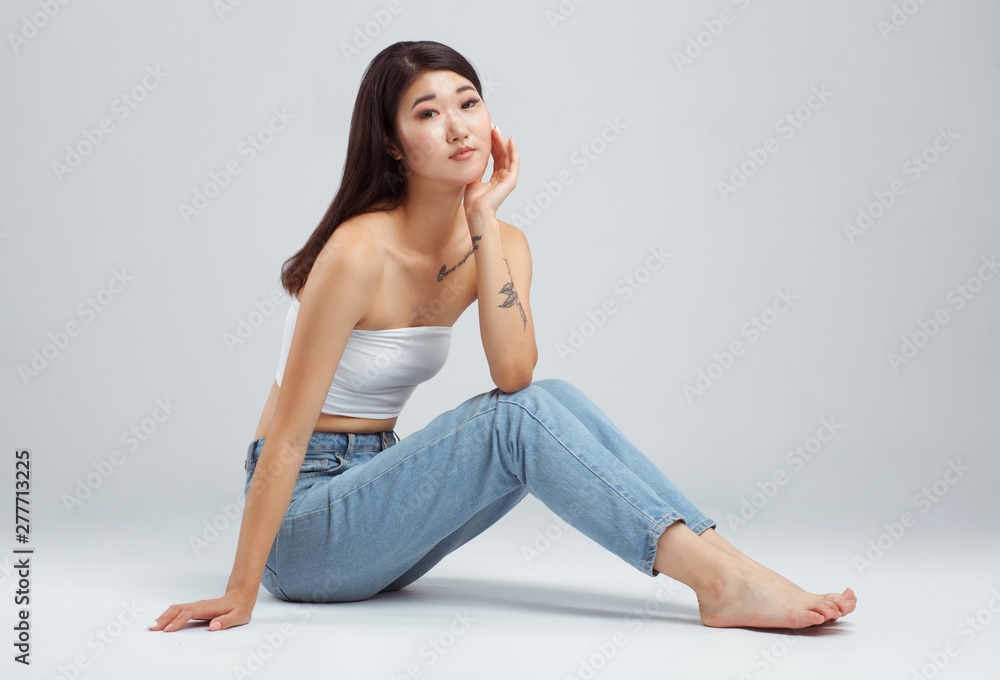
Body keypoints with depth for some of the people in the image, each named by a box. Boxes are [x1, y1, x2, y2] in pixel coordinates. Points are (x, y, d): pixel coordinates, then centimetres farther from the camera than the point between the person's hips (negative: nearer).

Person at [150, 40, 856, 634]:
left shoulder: (499, 244, 0)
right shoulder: (361, 251, -21)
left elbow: (514, 372, -19)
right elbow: (288, 432, -20)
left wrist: (484, 220, -20)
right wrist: (241, 594, -18)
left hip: (375, 488, 6)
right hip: (302, 523, -6)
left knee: (556, 399, -15)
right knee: (518, 418, -25)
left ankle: (721, 562, -19)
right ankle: (725, 582, -26)